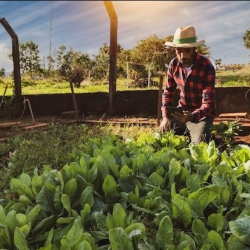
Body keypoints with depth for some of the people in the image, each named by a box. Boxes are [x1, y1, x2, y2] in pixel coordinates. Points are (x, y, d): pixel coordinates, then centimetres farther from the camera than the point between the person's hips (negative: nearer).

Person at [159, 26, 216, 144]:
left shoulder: (206, 67, -24)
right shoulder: (173, 64, -7)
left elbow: (208, 102, -26)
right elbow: (168, 92, 4)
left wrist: (192, 116, -46)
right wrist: (165, 116, -10)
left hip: (201, 114, -5)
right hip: (181, 111, 5)